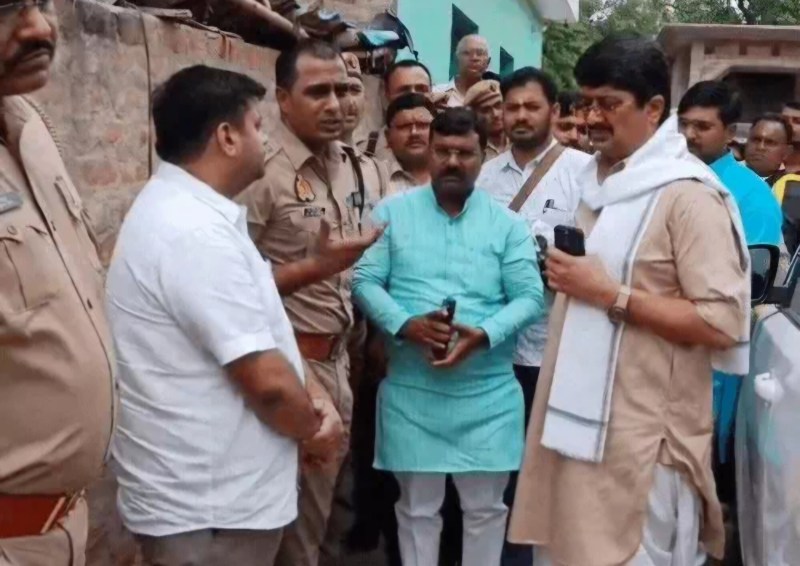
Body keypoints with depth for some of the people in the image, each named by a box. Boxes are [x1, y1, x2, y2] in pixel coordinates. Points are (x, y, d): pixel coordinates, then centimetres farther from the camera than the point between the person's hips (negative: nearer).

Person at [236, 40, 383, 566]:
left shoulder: (348, 162, 8)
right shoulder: (262, 172, -16)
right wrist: (317, 267, -23)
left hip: (339, 353, 7)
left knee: (327, 480, 18)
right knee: (304, 491, 4)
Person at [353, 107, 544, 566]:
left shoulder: (507, 223, 6)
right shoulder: (392, 213, 5)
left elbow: (529, 296, -1)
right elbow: (365, 281, -2)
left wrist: (484, 334, -19)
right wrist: (406, 325, -19)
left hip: (488, 391, 1)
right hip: (411, 389, 0)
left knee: (485, 505, 12)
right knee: (417, 505, 12)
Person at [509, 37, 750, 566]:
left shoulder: (688, 194, -14)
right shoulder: (597, 180, 13)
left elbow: (724, 322, -20)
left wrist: (610, 294, -20)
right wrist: (567, 276, 10)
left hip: (642, 430, -8)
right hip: (578, 413, 8)